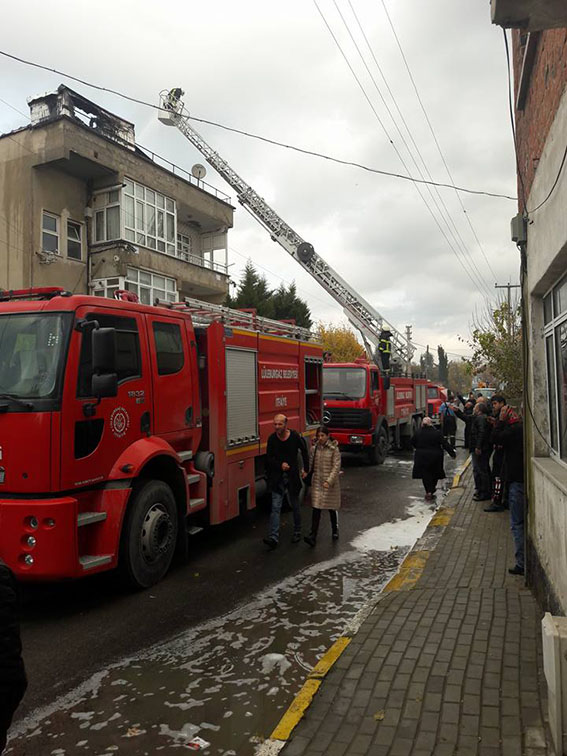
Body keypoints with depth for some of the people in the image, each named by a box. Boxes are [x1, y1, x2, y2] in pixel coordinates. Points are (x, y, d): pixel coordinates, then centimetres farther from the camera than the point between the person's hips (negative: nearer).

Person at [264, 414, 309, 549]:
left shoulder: (295, 436, -9)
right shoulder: (272, 439, -6)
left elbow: (304, 451, 6)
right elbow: (269, 458, -1)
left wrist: (305, 469, 9)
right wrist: (280, 465, -18)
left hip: (292, 476, -1)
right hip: (277, 477, 1)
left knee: (295, 505, 13)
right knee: (275, 507, -6)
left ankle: (297, 532, 32)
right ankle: (273, 537, -10)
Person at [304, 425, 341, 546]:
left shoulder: (334, 449, -8)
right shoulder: (314, 449, 4)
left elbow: (336, 466, -13)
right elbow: (311, 465, 11)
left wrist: (329, 481, -21)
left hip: (330, 483, -3)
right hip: (317, 482, 3)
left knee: (332, 508, 12)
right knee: (316, 509, -4)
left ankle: (335, 531, 33)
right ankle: (313, 536, -7)